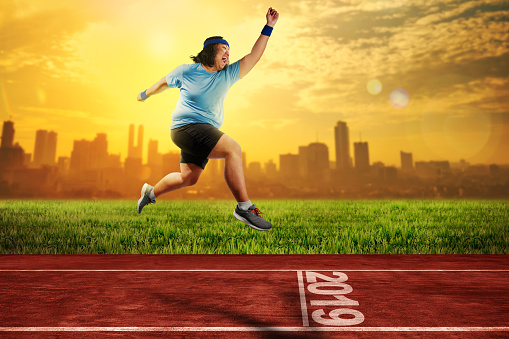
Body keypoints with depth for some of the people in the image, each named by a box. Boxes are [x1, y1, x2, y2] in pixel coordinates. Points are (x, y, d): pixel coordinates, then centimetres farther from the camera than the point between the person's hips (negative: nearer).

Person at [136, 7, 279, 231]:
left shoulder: (228, 75, 9)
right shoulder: (186, 71, -1)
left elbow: (253, 57, 4)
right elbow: (164, 83, 17)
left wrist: (268, 27, 0)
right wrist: (145, 94, 33)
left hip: (206, 132, 7)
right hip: (186, 126, -7)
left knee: (188, 178, 12)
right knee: (232, 149, -26)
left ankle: (150, 192, 37)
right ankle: (244, 208, -25)